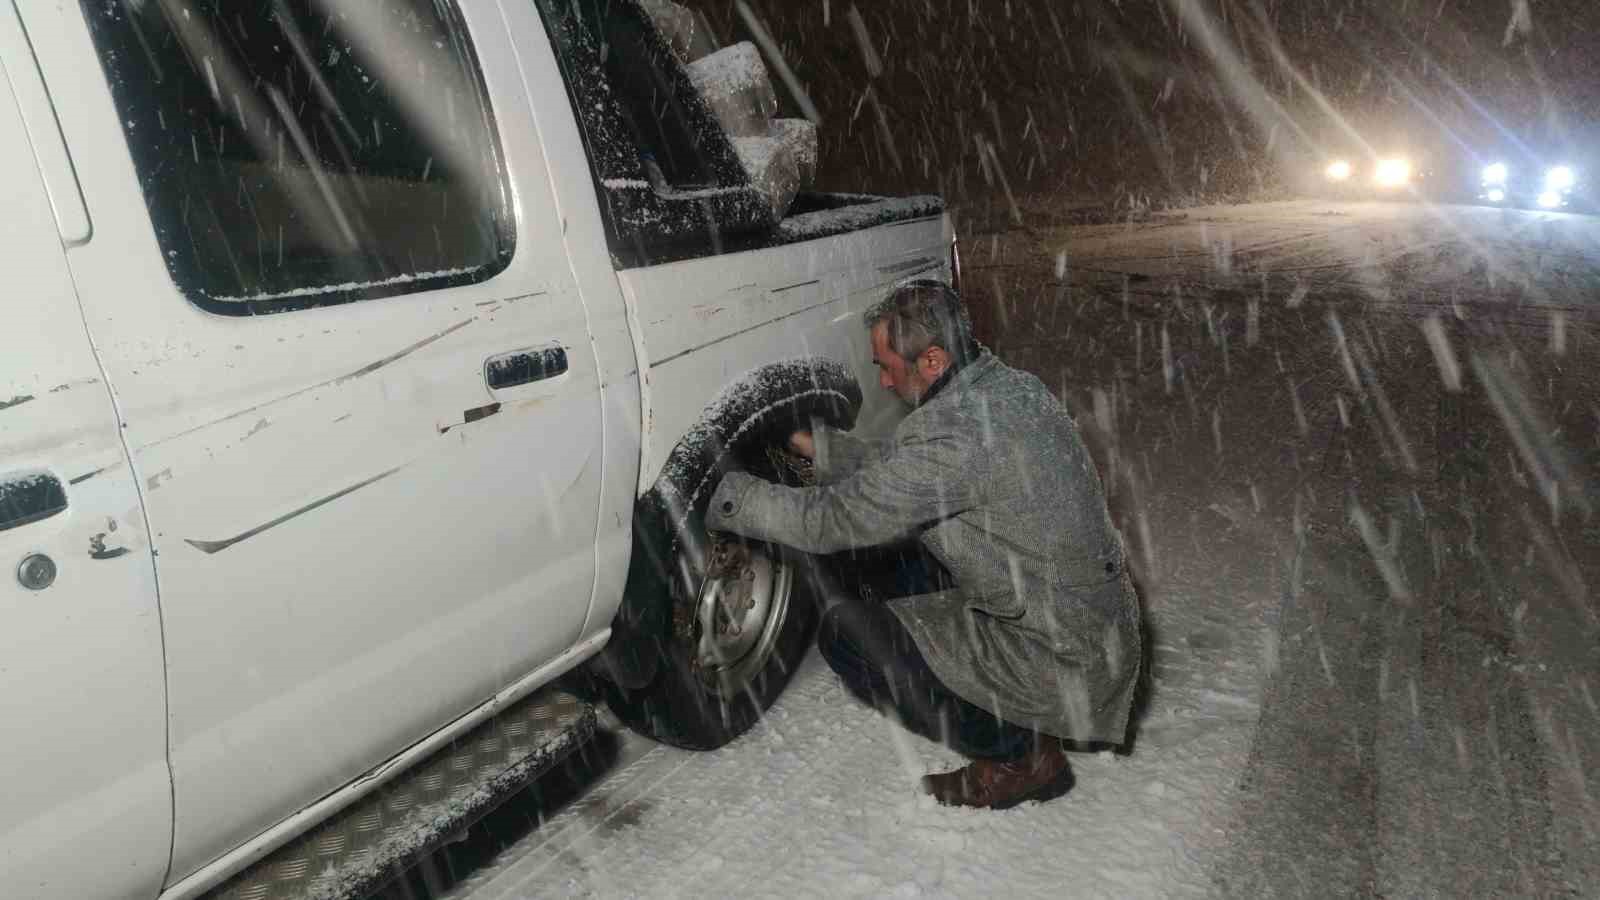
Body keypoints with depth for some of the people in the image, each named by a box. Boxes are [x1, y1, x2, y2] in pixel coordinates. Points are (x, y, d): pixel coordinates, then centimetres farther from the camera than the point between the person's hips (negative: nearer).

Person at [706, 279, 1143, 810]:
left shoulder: (954, 432, -26)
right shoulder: (1012, 388, 3)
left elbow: (831, 521, -21)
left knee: (846, 630, -6)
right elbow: (898, 471, 15)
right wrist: (815, 445, 12)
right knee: (907, 569, 20)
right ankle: (1029, 728, 18)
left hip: (1062, 667, -9)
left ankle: (1020, 754, 3)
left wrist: (727, 493, -10)